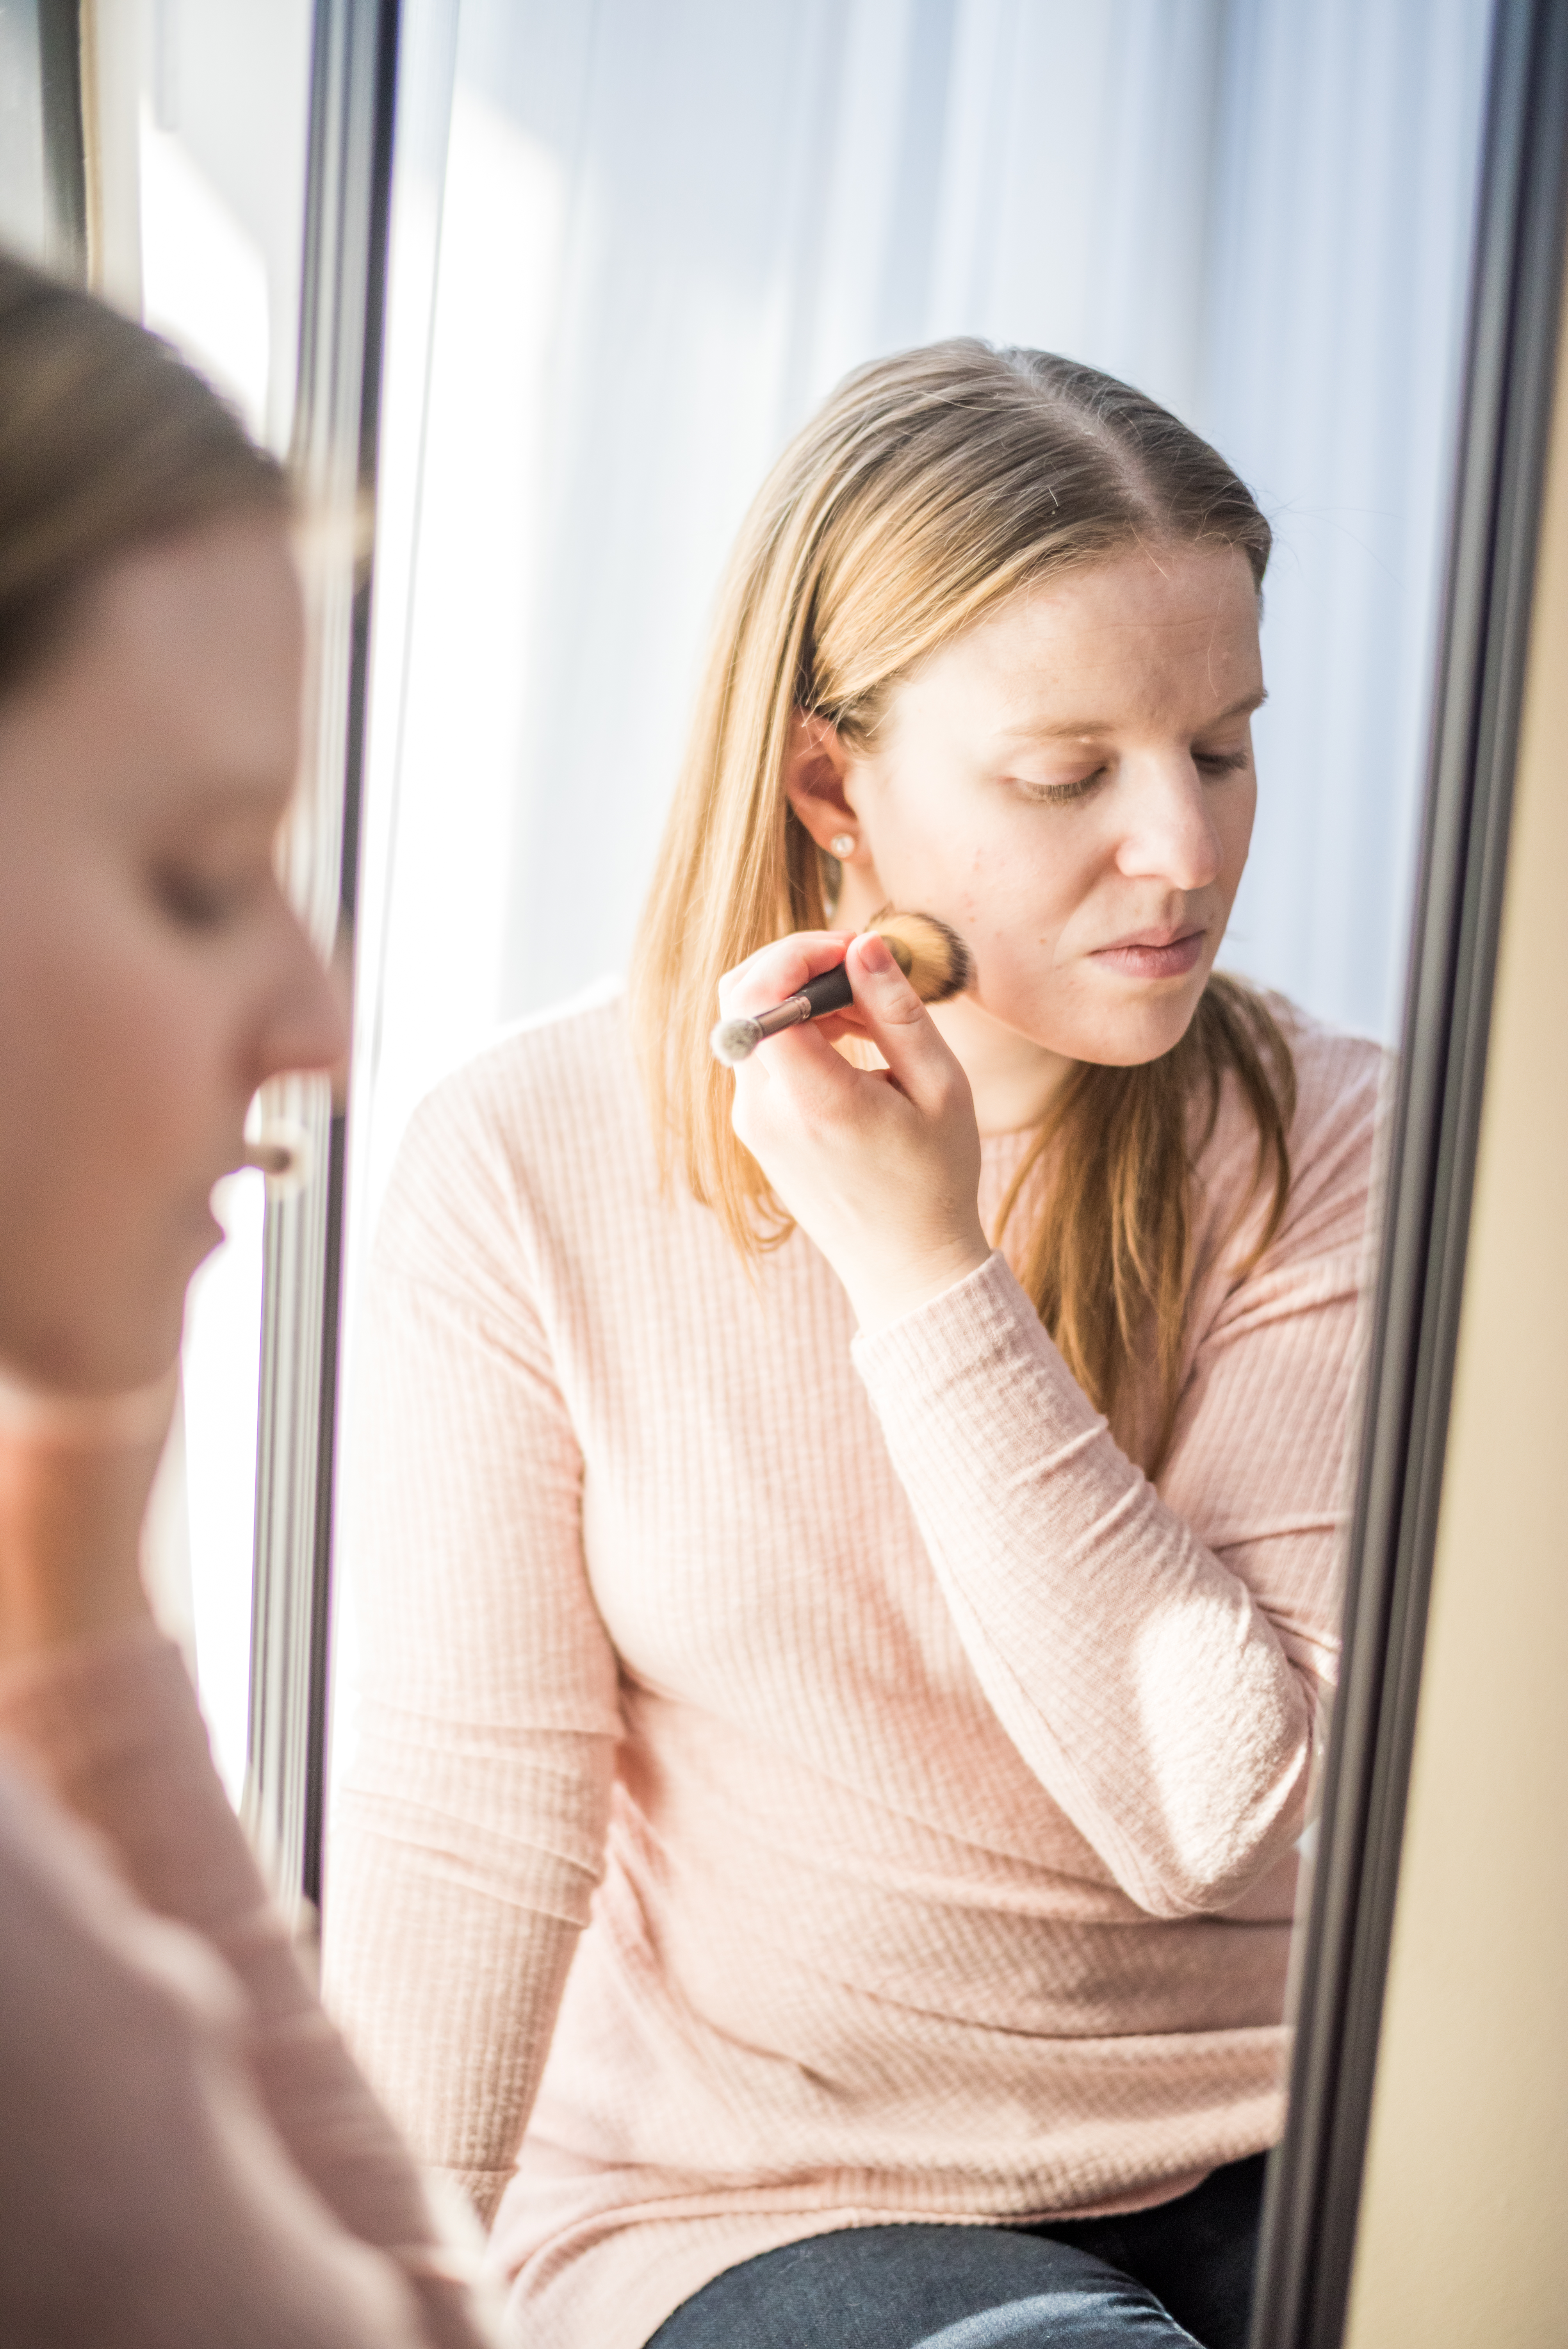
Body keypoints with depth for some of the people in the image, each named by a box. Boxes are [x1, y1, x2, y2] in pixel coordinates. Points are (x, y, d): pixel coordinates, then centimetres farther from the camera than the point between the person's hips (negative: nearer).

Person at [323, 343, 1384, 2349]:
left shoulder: (1325, 1151, -7)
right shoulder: (530, 1168, -10)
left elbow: (1216, 1813, -15)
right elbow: (469, 1819, -8)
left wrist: (930, 1275, -20)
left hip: (1249, 2175, 2)